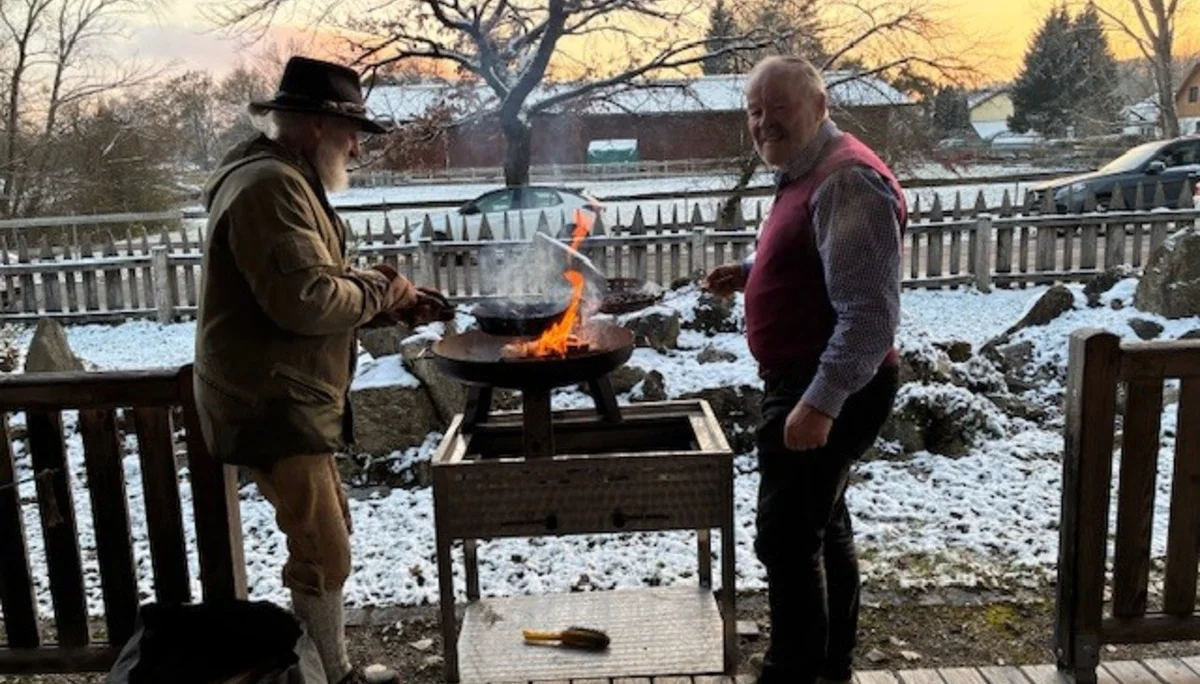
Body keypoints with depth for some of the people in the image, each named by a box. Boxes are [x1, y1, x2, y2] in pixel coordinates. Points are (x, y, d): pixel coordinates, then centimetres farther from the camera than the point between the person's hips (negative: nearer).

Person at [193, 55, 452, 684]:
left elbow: (320, 289, 20)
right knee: (324, 555, -6)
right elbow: (306, 299, -29)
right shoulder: (269, 186, -18)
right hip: (271, 406, -11)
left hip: (290, 400, 11)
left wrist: (393, 305, 8)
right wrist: (377, 289, -12)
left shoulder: (287, 182, 18)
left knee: (328, 535, 21)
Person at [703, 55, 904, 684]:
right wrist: (748, 273, 9)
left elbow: (871, 313, -28)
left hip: (832, 390, -11)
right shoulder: (804, 174, 12)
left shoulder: (847, 181, -21)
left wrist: (819, 403, -32)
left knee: (785, 539, -6)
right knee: (822, 524, 21)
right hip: (808, 383, 11)